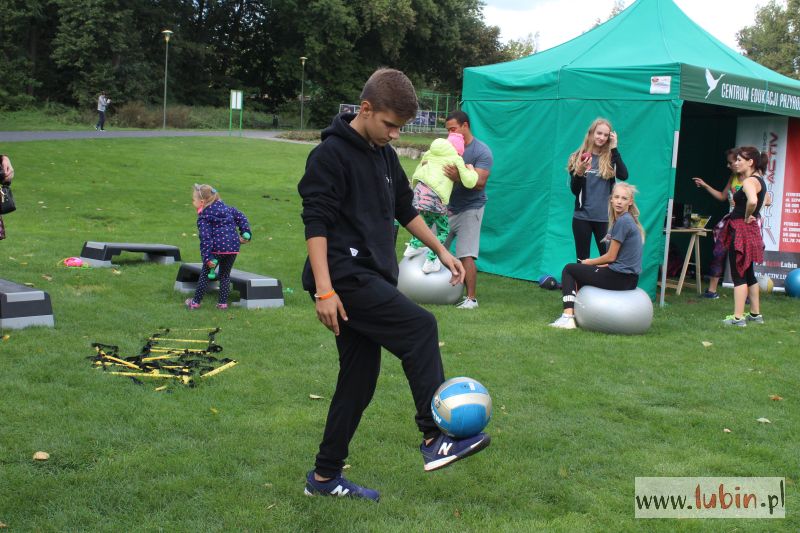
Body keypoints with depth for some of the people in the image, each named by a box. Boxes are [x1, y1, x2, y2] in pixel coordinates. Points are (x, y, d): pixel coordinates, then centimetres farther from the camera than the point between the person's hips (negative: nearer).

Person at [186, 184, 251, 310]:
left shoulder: (203, 218, -5)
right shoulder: (227, 208, 14)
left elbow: (206, 239, -13)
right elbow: (241, 217, 13)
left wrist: (207, 257, -16)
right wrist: (246, 234, 14)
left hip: (217, 248, -5)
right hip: (233, 248, 5)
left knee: (205, 274, 11)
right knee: (225, 275, 20)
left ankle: (196, 302, 17)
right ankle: (223, 302, 17)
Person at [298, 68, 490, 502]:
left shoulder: (385, 155, 15)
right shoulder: (331, 154, -10)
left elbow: (405, 209, 26)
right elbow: (316, 223, -16)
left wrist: (441, 250, 22)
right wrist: (324, 290, -23)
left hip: (372, 277, 9)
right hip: (344, 275, -9)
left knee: (360, 378, 9)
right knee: (420, 327, -21)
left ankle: (325, 476, 19)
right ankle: (434, 440, -18)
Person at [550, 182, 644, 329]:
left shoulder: (622, 222, -17)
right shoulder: (630, 220, 12)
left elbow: (611, 256, -14)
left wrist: (589, 262, 2)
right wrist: (595, 264, 13)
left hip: (620, 278, -9)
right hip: (630, 279, 9)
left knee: (569, 269, 7)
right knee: (582, 270, 31)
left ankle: (568, 317, -4)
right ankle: (577, 313, 32)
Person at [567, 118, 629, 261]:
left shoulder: (610, 158, 4)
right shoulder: (577, 157, 2)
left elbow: (624, 175, -15)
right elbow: (574, 191, -1)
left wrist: (614, 148, -12)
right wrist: (579, 172, -20)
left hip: (604, 217, 0)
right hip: (582, 217, 0)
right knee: (582, 260, 7)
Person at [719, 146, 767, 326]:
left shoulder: (750, 181, -17)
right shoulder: (759, 180, 13)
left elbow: (752, 200, -37)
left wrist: (746, 217, -21)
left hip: (742, 230, -10)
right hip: (751, 231, 10)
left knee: (738, 274, -7)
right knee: (748, 273, 18)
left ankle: (738, 317, -6)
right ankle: (755, 314, 26)